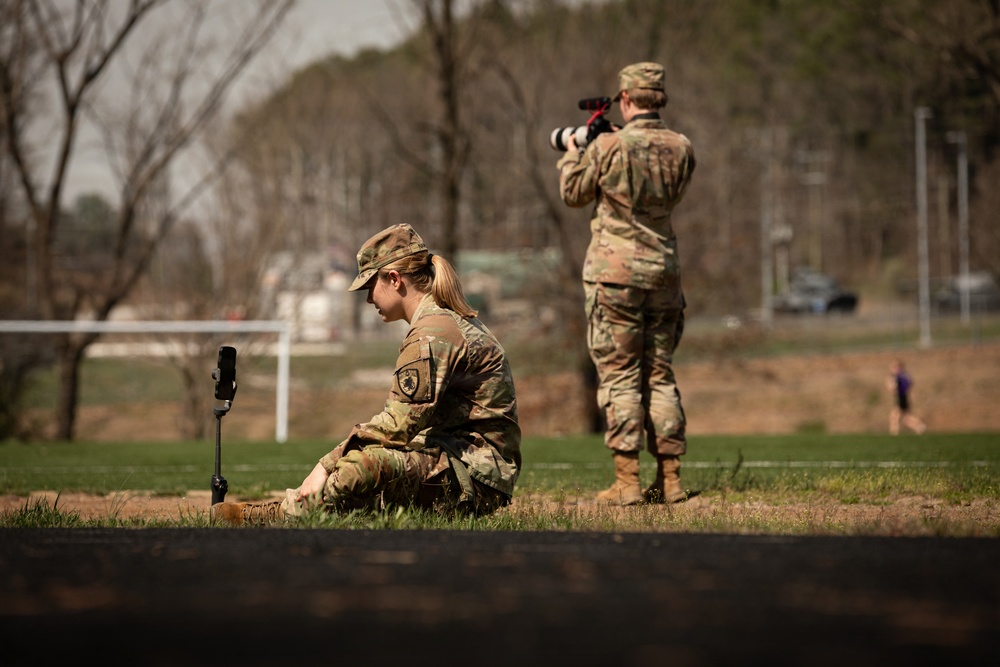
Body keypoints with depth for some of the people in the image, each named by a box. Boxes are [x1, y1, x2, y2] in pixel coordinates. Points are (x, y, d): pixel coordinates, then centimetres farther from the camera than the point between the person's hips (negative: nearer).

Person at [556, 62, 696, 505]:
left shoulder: (608, 147, -12)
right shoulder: (681, 149, 1)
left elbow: (573, 193, 3)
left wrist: (571, 153, 23)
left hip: (615, 272, -4)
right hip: (663, 270, 4)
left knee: (619, 377, -2)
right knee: (660, 376, 11)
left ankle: (627, 481, -7)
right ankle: (669, 479, 10)